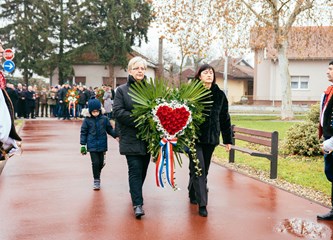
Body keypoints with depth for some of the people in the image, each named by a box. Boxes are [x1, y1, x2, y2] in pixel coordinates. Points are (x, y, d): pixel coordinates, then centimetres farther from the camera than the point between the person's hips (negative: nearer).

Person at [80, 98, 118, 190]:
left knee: (101, 162, 11)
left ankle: (97, 175, 38)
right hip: (92, 145, -2)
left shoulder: (104, 119, 0)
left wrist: (116, 135, -1)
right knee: (95, 162, -7)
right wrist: (83, 145, -1)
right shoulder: (87, 120, -4)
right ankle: (96, 180, 4)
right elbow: (83, 132, 1)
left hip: (102, 145, 2)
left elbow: (110, 129, 12)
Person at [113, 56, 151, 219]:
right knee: (135, 169, -9)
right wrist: (138, 120, -17)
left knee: (143, 169, 14)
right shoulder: (122, 90, 1)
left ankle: (136, 194, 36)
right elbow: (118, 111, -8)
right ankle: (137, 204, -8)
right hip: (131, 137, -3)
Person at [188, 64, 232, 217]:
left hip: (211, 138, 4)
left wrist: (227, 140, 12)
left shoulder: (219, 95, 7)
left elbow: (224, 118, 12)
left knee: (204, 170, 12)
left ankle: (193, 194, 35)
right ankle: (202, 204, -7)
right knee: (198, 169, -9)